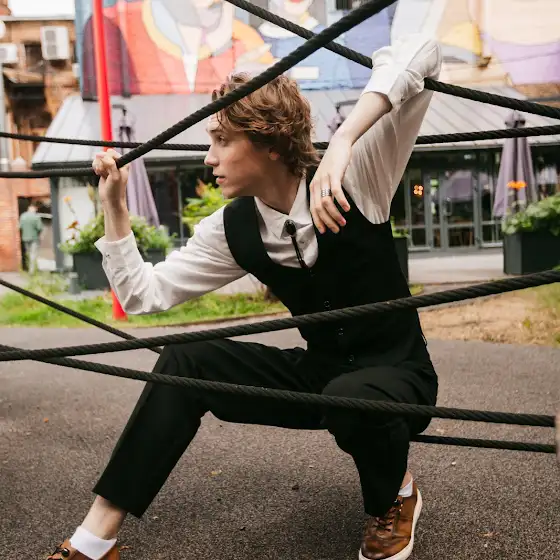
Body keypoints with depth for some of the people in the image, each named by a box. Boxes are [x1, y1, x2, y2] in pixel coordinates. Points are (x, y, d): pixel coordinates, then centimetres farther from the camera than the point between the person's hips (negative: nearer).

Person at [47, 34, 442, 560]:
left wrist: (342, 141, -43)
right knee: (185, 361, -14)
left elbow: (419, 52, -29)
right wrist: (114, 206, -11)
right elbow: (143, 294, -3)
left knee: (351, 397, -39)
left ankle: (394, 498, -1)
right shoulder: (231, 230, -8)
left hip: (397, 374, -4)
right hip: (319, 372, 4)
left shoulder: (353, 178, -20)